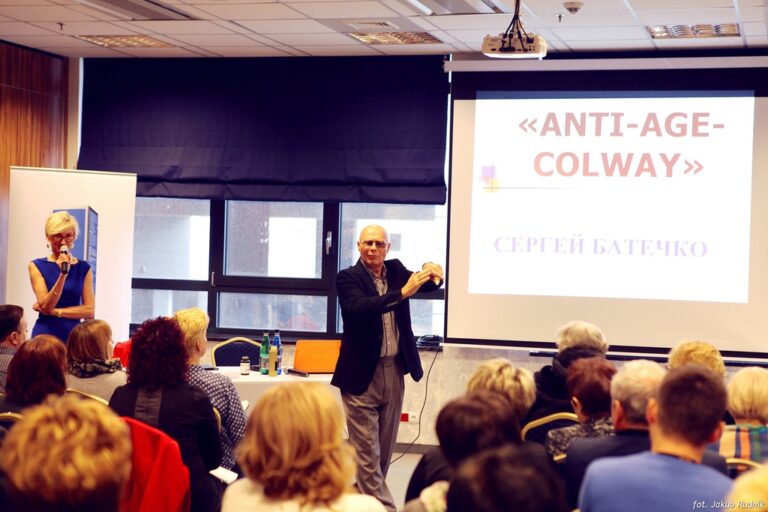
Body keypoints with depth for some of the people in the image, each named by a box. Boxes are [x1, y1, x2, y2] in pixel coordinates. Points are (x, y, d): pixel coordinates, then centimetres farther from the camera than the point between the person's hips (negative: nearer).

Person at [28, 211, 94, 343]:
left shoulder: (83, 268, 4)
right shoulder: (37, 266, 0)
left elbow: (89, 310, -2)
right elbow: (45, 306, -11)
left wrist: (54, 311, -7)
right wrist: (63, 274, -20)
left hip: (73, 335, 1)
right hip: (44, 335, -1)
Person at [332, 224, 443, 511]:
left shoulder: (396, 270, 8)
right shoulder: (348, 278, -8)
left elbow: (423, 284, -3)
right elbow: (359, 307, -25)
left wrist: (433, 276, -27)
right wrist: (403, 293, -35)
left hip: (394, 371, 5)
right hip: (362, 374, -5)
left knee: (384, 448, 13)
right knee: (367, 451, -4)